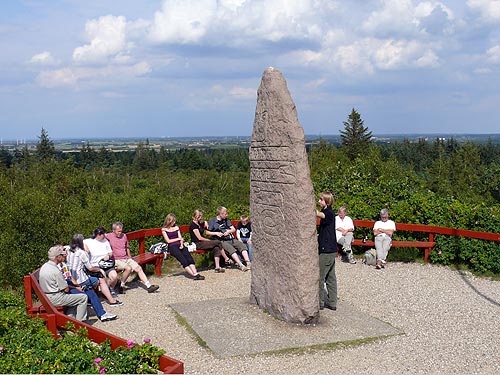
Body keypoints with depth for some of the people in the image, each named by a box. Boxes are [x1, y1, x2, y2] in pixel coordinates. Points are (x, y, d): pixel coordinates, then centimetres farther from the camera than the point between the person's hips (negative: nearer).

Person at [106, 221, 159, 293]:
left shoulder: (124, 236, 14)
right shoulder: (108, 236, -4)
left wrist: (129, 257, 19)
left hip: (126, 259, 6)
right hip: (117, 260, -6)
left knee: (139, 268, -12)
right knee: (128, 268, -31)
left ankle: (149, 286, -14)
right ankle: (121, 285, -12)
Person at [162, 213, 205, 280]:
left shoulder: (176, 227, 25)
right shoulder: (164, 229, 10)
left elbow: (180, 238, 17)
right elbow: (168, 241, 1)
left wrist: (182, 244, -3)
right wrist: (178, 239, 6)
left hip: (180, 245, 4)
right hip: (172, 247, -4)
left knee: (189, 257, -24)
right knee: (183, 260, -28)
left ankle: (196, 273, -39)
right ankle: (194, 275, -38)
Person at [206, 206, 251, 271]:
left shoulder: (226, 220, 19)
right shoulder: (212, 221, 4)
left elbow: (233, 229, 17)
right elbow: (207, 232, 2)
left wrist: (229, 231, -4)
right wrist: (216, 233, -12)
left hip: (230, 239, 6)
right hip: (220, 241, -6)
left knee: (242, 245, -18)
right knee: (231, 248, -33)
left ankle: (248, 263, -28)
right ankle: (240, 265, -40)